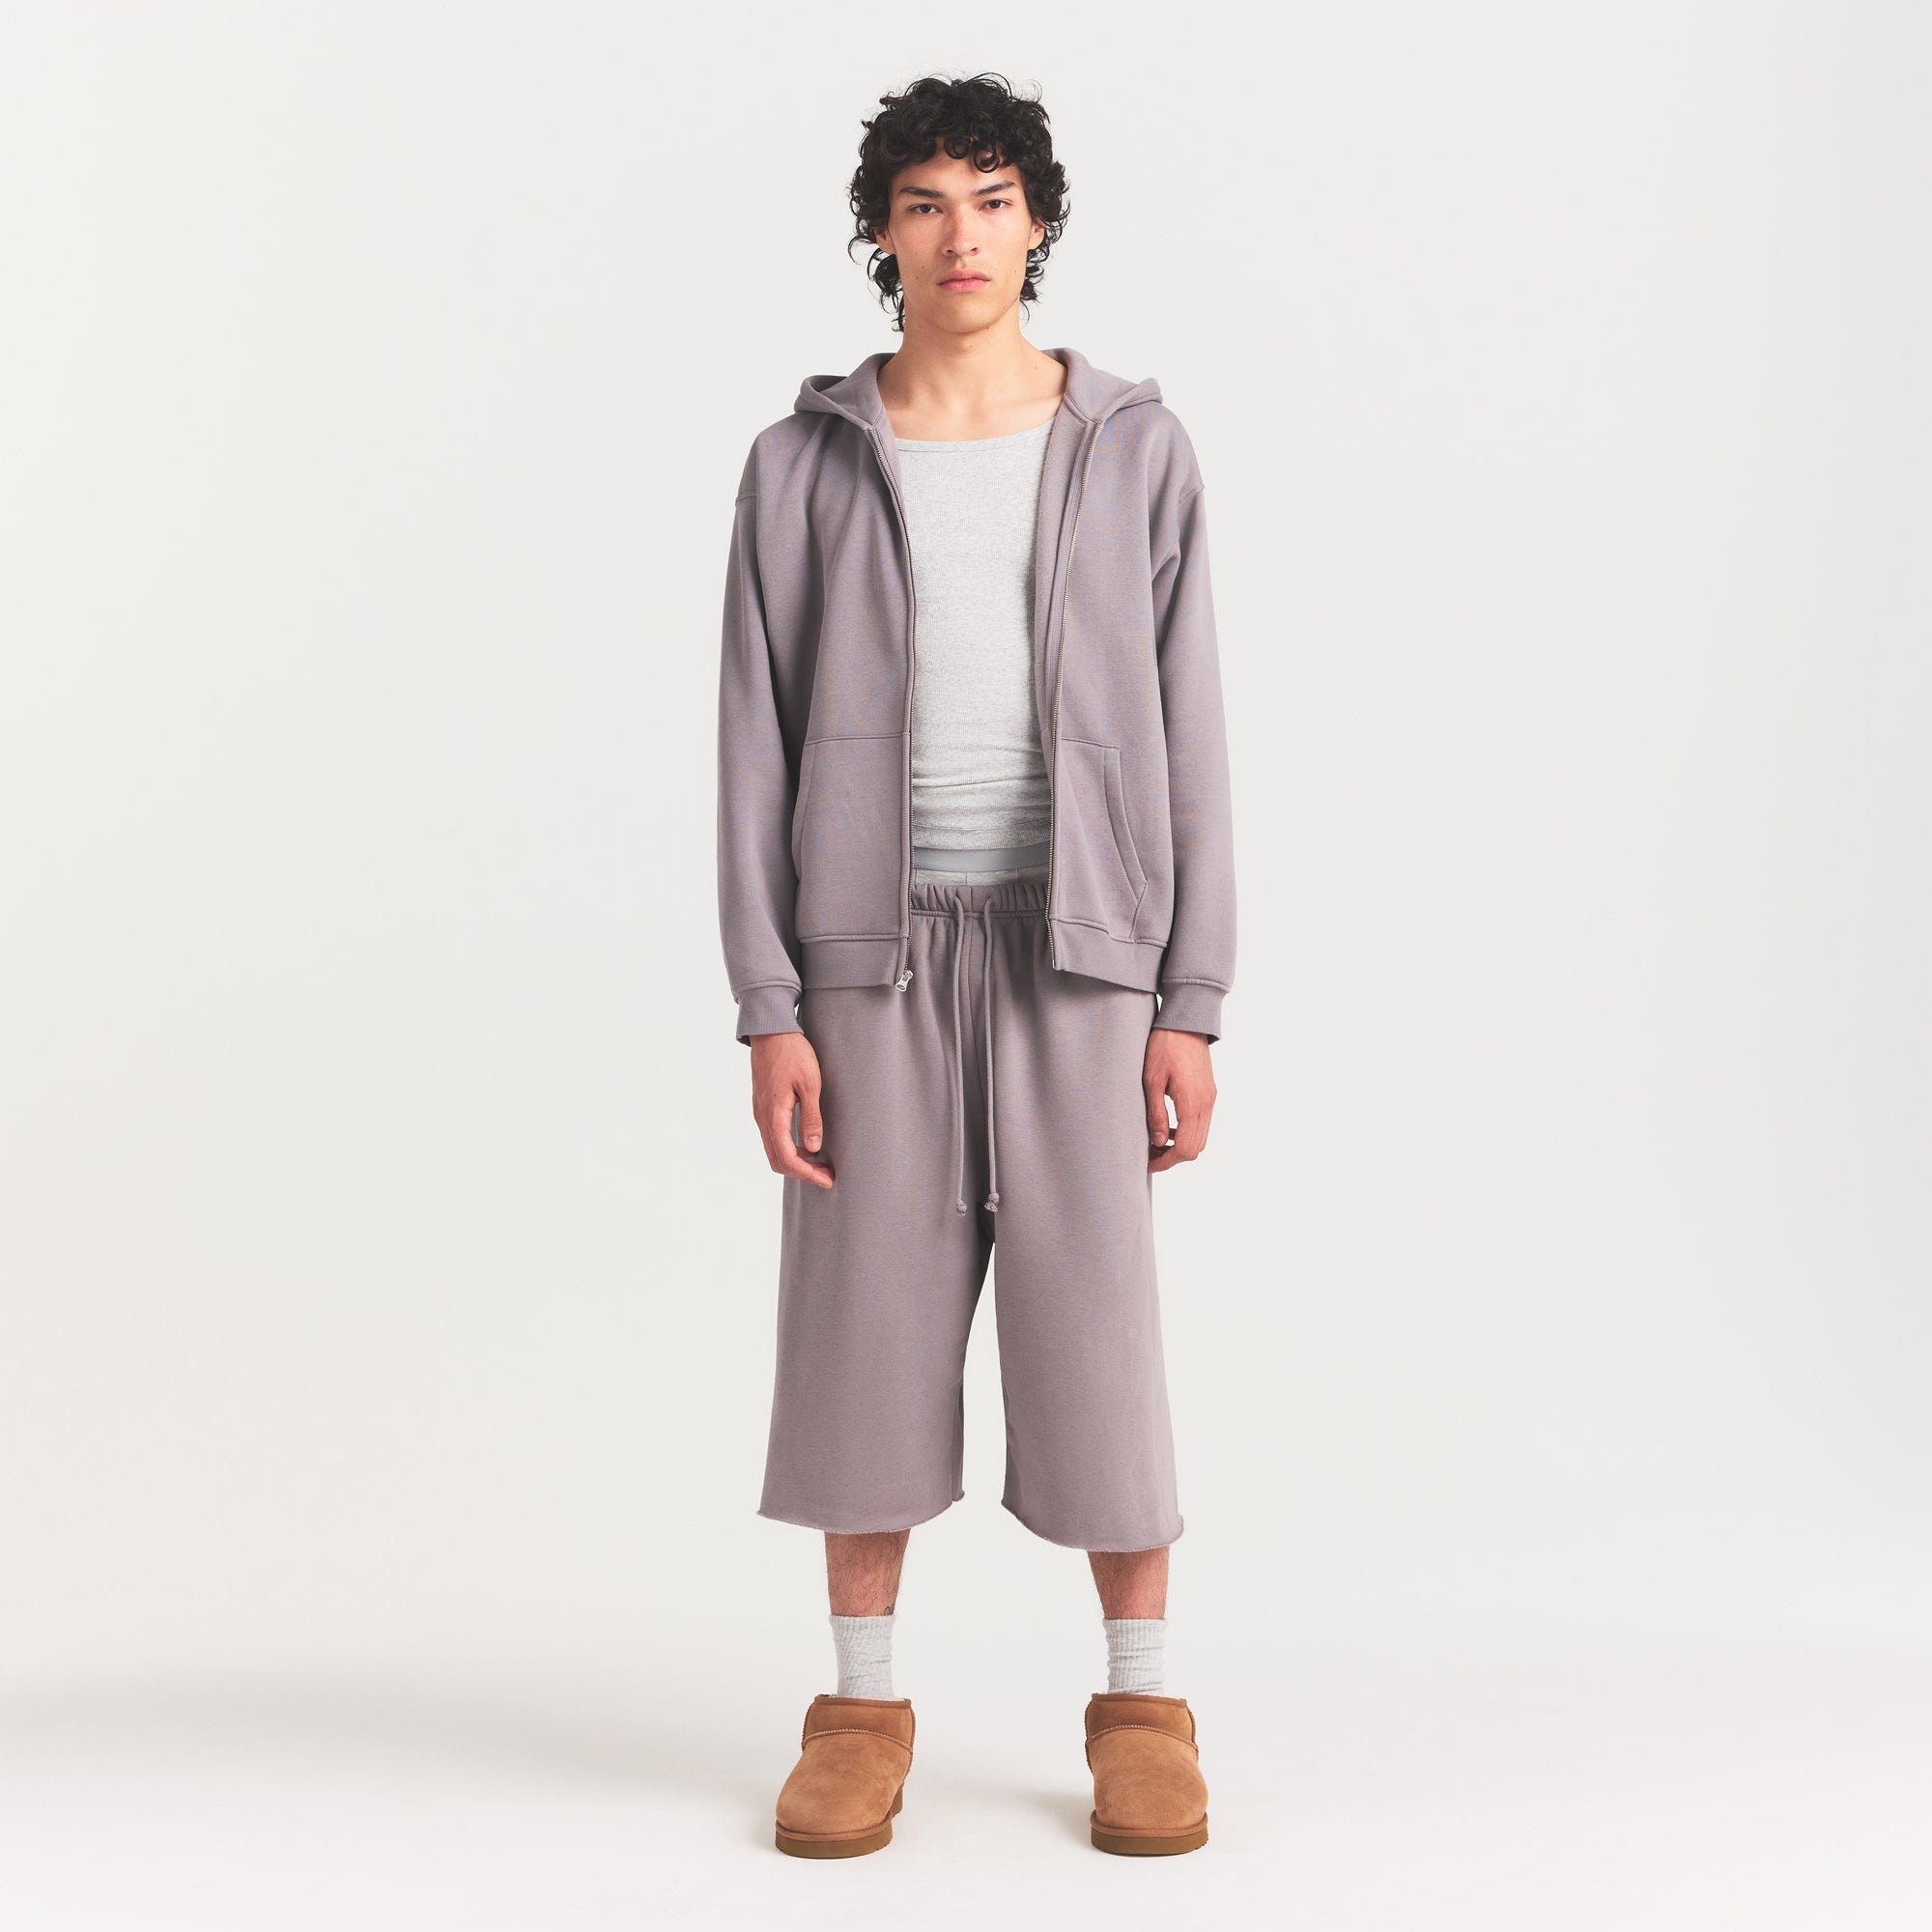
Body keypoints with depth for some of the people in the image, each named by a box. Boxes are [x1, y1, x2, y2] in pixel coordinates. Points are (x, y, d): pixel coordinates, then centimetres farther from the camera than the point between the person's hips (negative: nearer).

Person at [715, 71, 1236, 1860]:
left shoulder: (1135, 451, 2)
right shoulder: (806, 463, 2)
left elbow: (1185, 739, 2)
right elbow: (759, 745, 1)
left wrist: (1192, 1007, -4)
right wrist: (769, 1012, -6)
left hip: (1075, 946, 0)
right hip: (876, 952, 1)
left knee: (1098, 1328, 0)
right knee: (868, 1325, 3)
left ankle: (1142, 1707, 14)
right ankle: (864, 1710, 16)